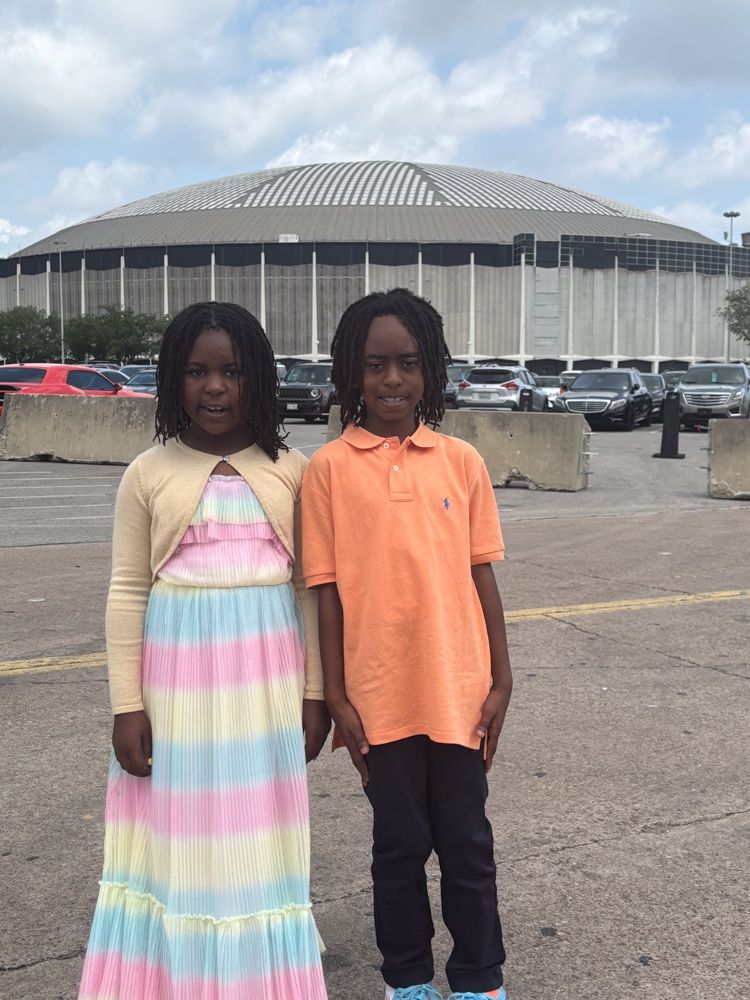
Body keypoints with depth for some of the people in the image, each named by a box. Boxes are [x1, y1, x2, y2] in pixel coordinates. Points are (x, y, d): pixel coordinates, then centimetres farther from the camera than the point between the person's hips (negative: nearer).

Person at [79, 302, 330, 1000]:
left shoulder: (291, 472, 3)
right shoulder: (148, 474, 1)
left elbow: (311, 588, 5)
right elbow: (127, 592, 1)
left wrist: (315, 692, 3)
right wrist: (127, 704, -4)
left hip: (267, 673, 1)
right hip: (177, 673, 0)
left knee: (257, 832, 10)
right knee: (177, 832, 8)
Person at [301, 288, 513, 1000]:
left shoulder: (460, 461, 0)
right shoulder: (329, 469, -4)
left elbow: (481, 574, 4)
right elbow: (326, 589, -3)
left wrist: (500, 681, 3)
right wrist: (336, 698, -4)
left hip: (459, 690, 1)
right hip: (379, 695, -1)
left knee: (467, 842, 12)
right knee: (399, 843, 14)